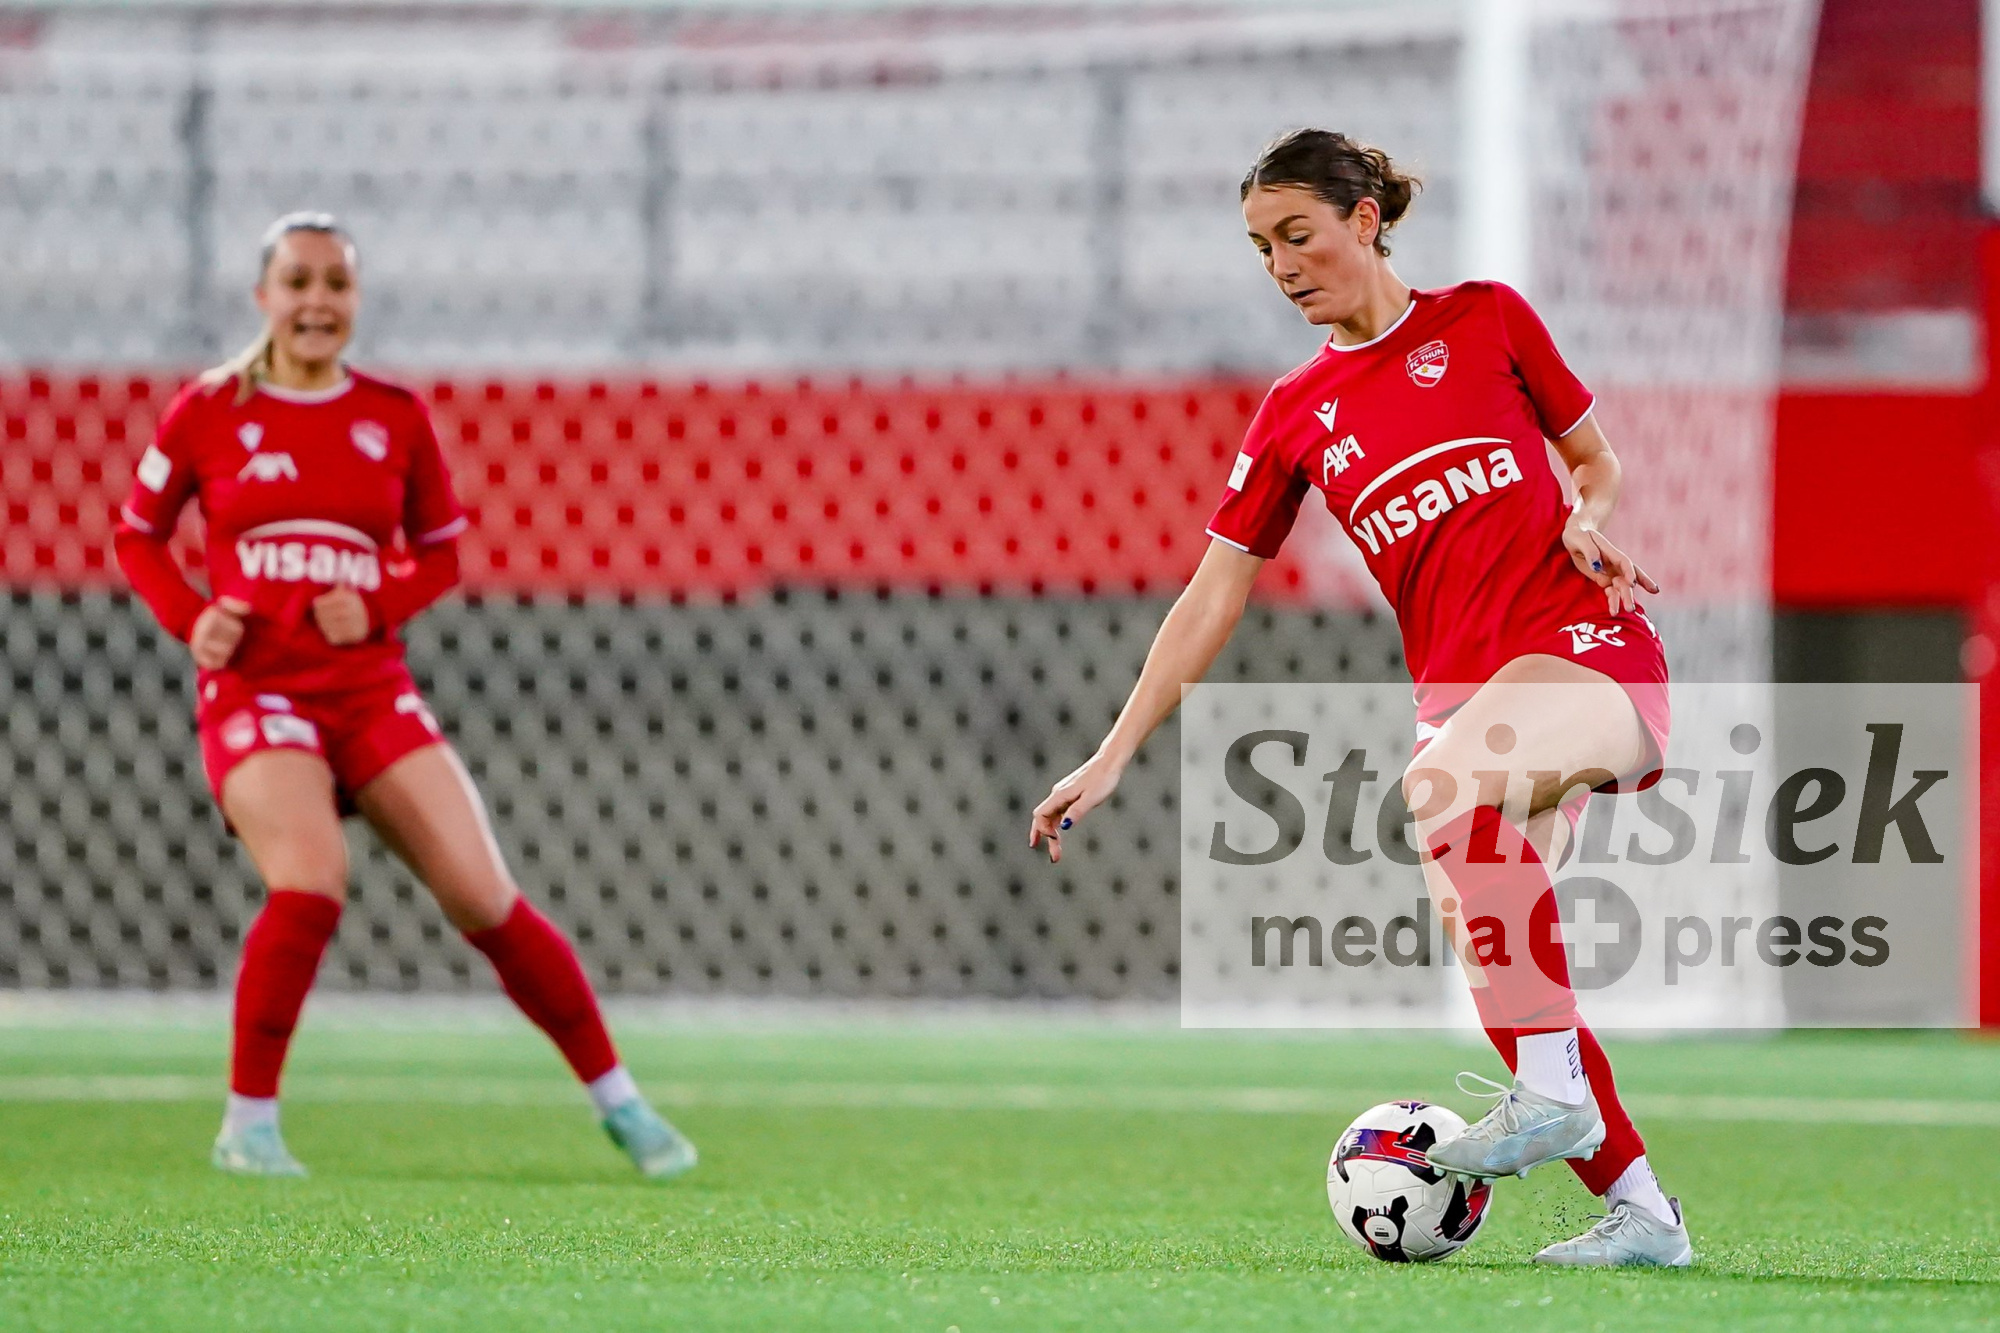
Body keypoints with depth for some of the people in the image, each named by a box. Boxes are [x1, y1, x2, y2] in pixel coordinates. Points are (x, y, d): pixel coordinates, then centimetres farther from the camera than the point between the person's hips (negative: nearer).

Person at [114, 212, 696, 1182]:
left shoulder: (396, 417, 5)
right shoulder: (206, 411, 1)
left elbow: (440, 552, 16)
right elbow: (137, 535, 11)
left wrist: (379, 605, -5)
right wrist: (189, 618, -7)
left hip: (371, 690, 3)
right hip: (254, 691, -3)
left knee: (484, 898, -5)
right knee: (311, 884, -27)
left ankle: (618, 1101, 9)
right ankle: (247, 1121, -10)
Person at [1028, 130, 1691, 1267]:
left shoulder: (1484, 320, 6)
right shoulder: (1297, 415, 13)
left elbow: (1597, 458, 15)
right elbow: (1216, 593, 11)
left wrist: (1588, 521, -8)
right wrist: (1113, 758, 5)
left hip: (1590, 642, -5)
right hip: (1462, 690, 5)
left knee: (1445, 785, -34)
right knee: (1501, 957, -4)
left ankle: (1550, 1090, -31)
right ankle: (1642, 1209, 9)